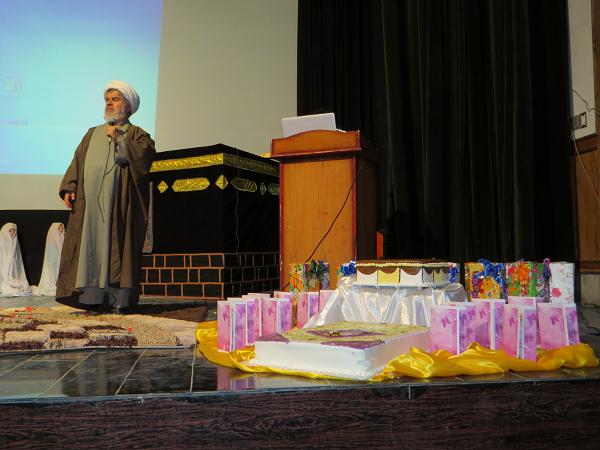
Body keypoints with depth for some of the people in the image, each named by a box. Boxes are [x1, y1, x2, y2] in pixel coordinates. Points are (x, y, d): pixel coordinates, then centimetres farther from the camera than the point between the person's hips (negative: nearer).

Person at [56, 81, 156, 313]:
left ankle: (118, 300, -7)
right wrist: (69, 188, 4)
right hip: (89, 203, 5)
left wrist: (118, 139, -8)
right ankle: (91, 297, 3)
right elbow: (77, 161, 17)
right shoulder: (93, 133, 25)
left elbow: (146, 154, -9)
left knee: (117, 245, -8)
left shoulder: (136, 134, 11)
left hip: (118, 202, -4)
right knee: (89, 245, 0)